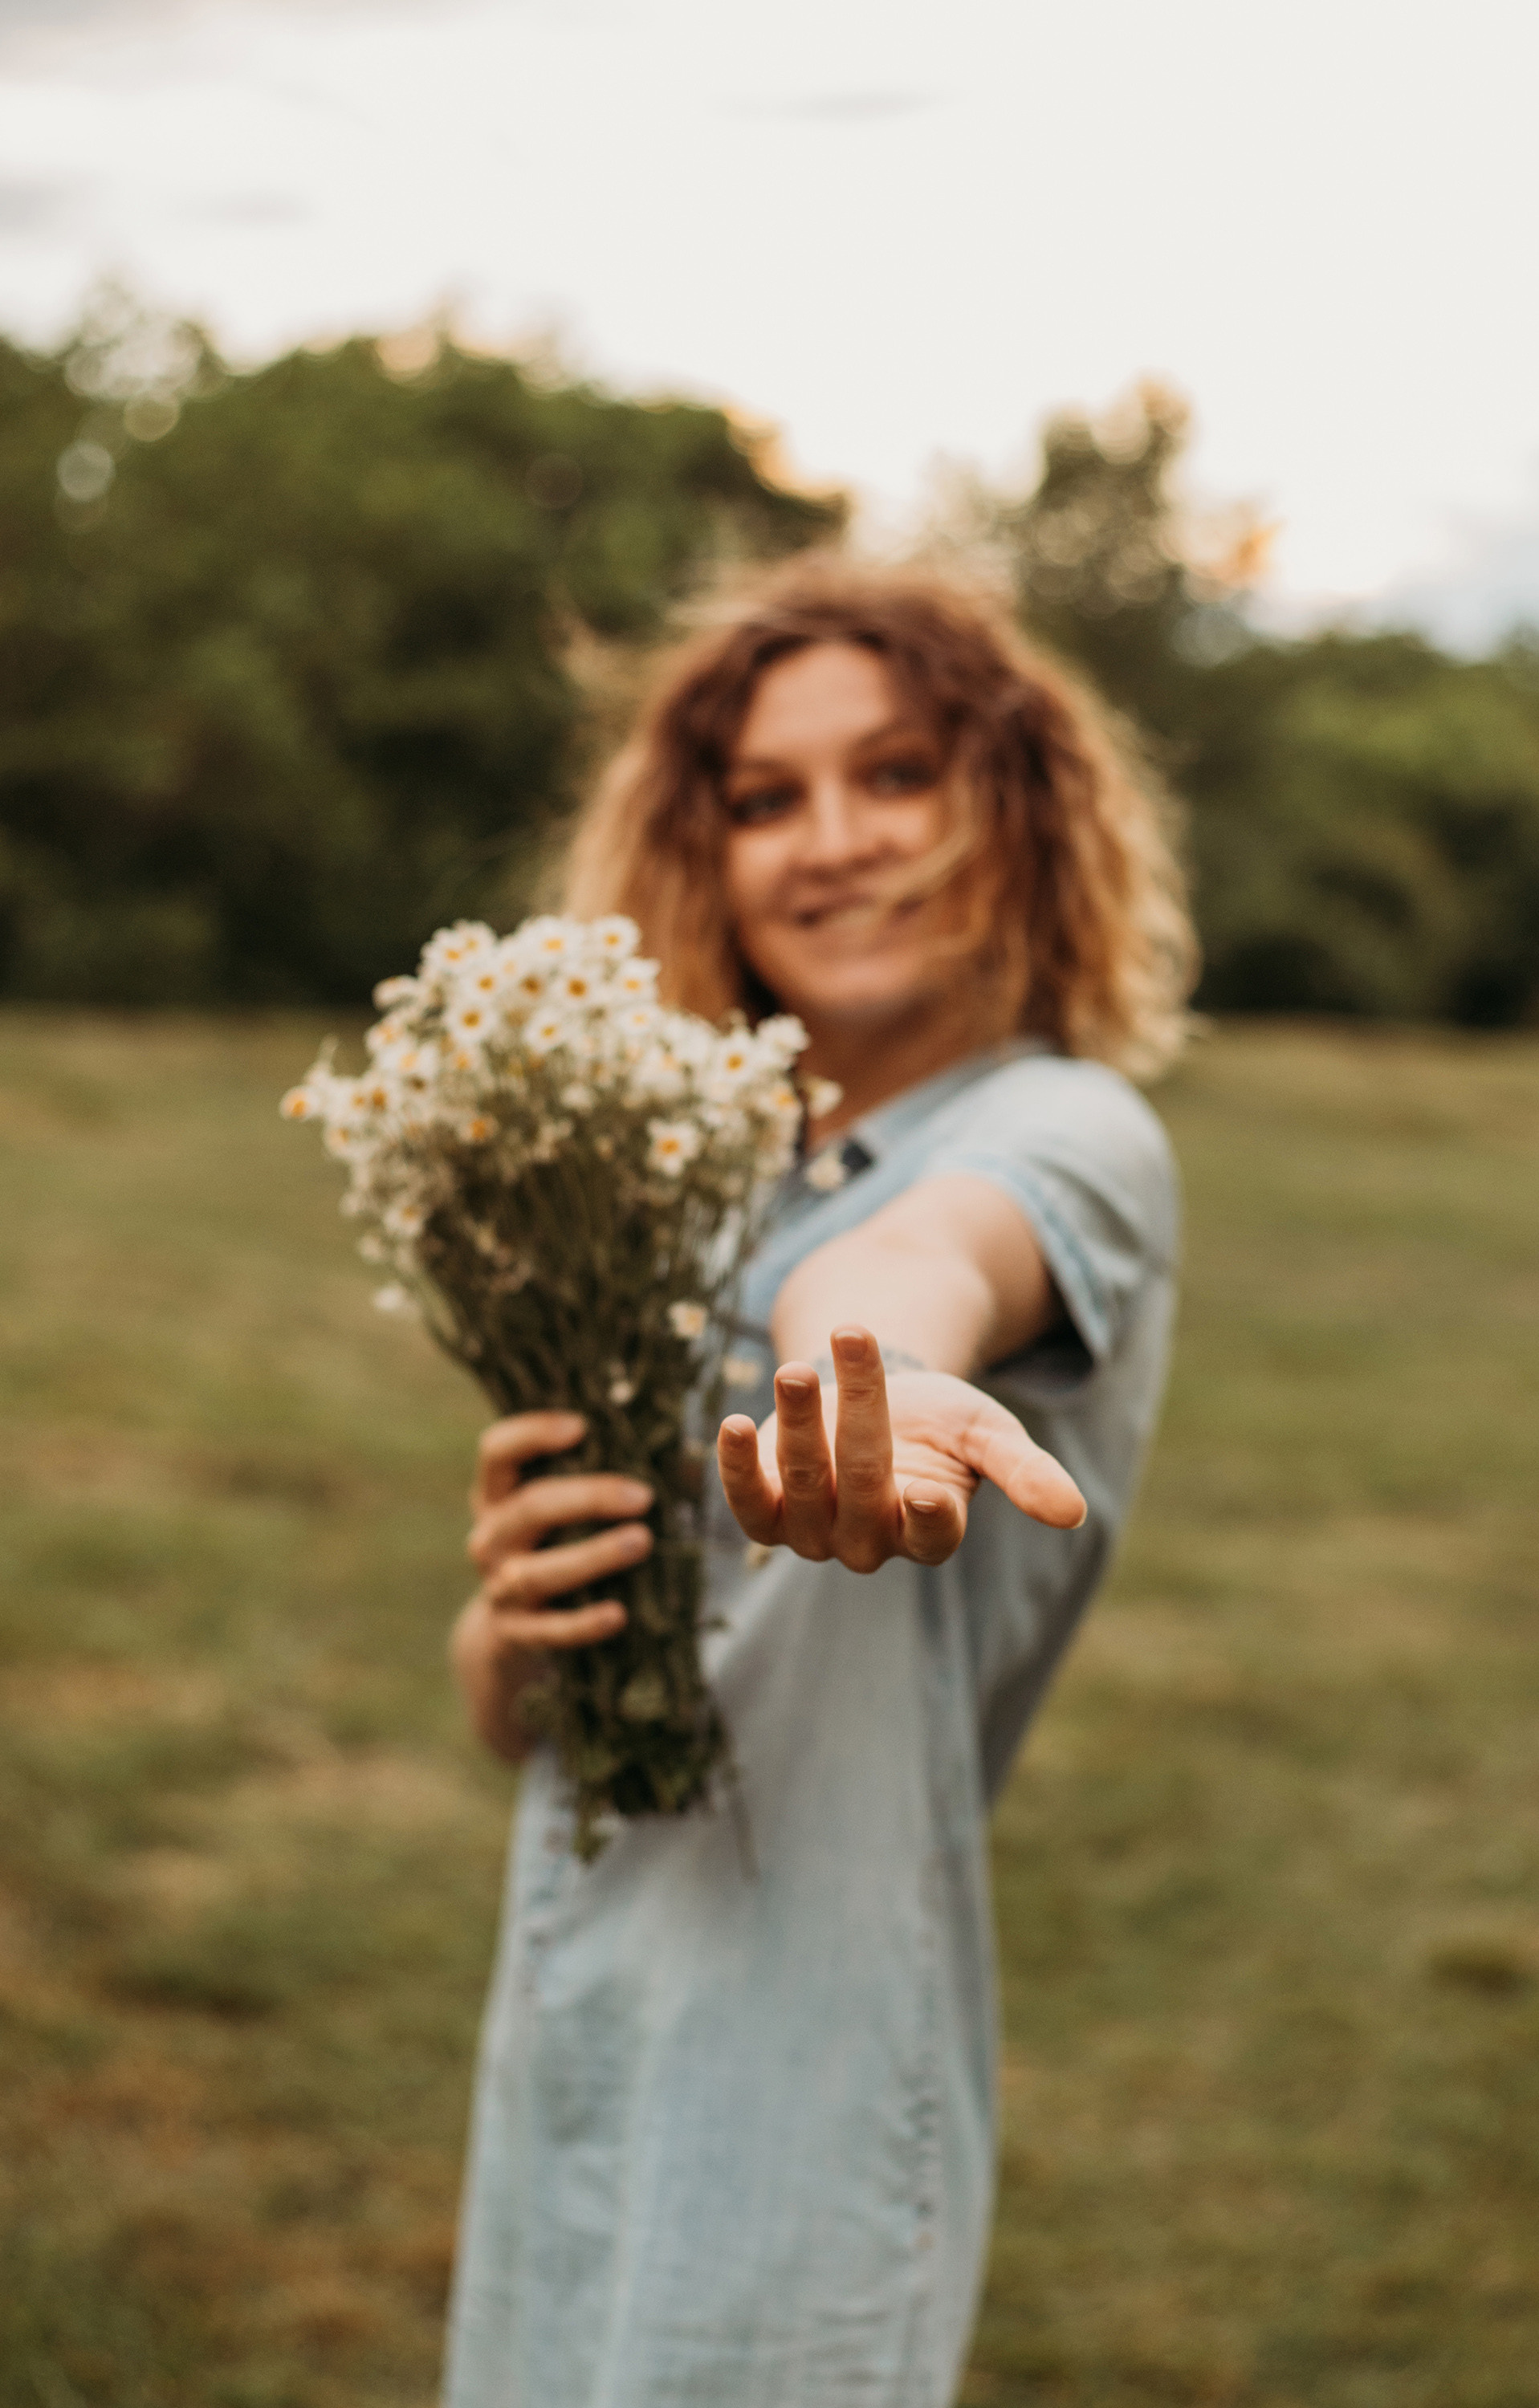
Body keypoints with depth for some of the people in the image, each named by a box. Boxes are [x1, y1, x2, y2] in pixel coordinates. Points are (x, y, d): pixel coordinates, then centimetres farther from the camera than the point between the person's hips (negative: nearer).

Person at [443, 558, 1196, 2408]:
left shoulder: (1064, 1133, -8)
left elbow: (914, 1258, -35)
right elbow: (505, 1711, 12)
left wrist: (868, 1363, -58)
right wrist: (510, 1620, -11)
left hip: (801, 2085, -6)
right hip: (566, 2049, 6)